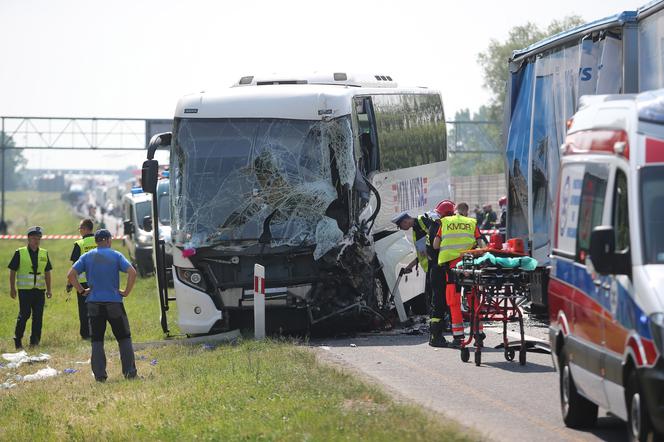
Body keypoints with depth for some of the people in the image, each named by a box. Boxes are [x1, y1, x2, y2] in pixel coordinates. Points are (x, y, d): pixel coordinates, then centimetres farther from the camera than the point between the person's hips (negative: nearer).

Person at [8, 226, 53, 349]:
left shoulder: (44, 254, 11)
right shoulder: (20, 253, -1)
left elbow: (47, 273, 17)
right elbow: (12, 271, 1)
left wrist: (48, 289, 13)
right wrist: (12, 289, -1)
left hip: (39, 290, 4)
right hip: (25, 289, -4)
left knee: (38, 316, 2)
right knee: (24, 315, -5)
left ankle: (35, 341, 10)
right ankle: (18, 340, 6)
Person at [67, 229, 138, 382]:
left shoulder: (87, 257, 6)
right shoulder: (116, 256, 0)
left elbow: (71, 275, -3)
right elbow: (132, 272, -13)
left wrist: (82, 291, 5)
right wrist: (126, 292, -4)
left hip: (94, 303, 2)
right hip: (114, 302, -1)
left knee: (97, 340, 6)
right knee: (124, 338, 9)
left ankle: (99, 374, -1)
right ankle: (129, 371, 3)